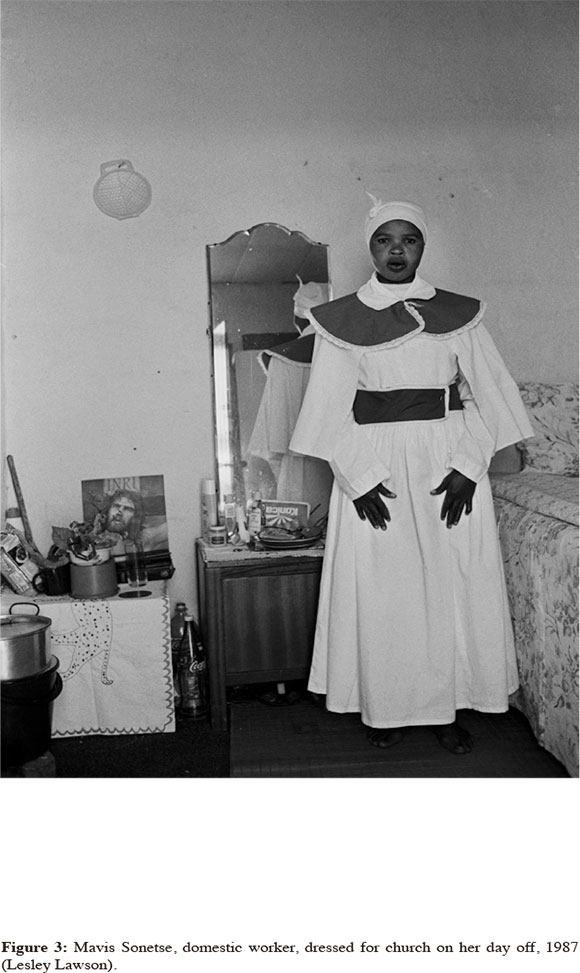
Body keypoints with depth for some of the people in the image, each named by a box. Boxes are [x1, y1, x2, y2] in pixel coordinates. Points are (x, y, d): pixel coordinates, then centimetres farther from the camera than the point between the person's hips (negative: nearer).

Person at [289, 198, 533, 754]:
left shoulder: (459, 314, 6)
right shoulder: (341, 320, 2)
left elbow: (487, 395, 3)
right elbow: (330, 410, -2)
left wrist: (469, 466, -10)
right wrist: (359, 478, -11)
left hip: (450, 464, 2)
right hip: (374, 466, -1)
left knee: (453, 585, 4)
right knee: (379, 589, 3)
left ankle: (448, 706, 20)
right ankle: (386, 707, 20)